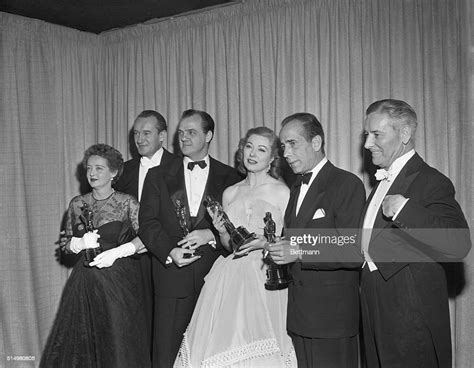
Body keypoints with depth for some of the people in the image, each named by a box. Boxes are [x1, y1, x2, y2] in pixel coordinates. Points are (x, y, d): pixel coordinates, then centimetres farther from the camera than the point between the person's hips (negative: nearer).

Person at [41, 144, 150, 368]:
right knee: (81, 341, 5)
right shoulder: (76, 204, 8)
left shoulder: (127, 203, -3)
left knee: (118, 341, 1)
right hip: (85, 280, 3)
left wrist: (116, 252, -18)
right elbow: (66, 244, 11)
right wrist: (80, 243, -11)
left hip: (119, 281, -3)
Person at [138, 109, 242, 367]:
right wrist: (170, 251, -14)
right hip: (172, 276, 1)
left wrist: (212, 235, -15)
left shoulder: (230, 178, 7)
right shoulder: (158, 176, 9)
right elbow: (147, 223, 2)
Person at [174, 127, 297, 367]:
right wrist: (222, 232, -3)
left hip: (264, 280, -4)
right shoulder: (230, 193, 11)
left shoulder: (282, 192, -2)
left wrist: (265, 242, -20)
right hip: (230, 282, 4)